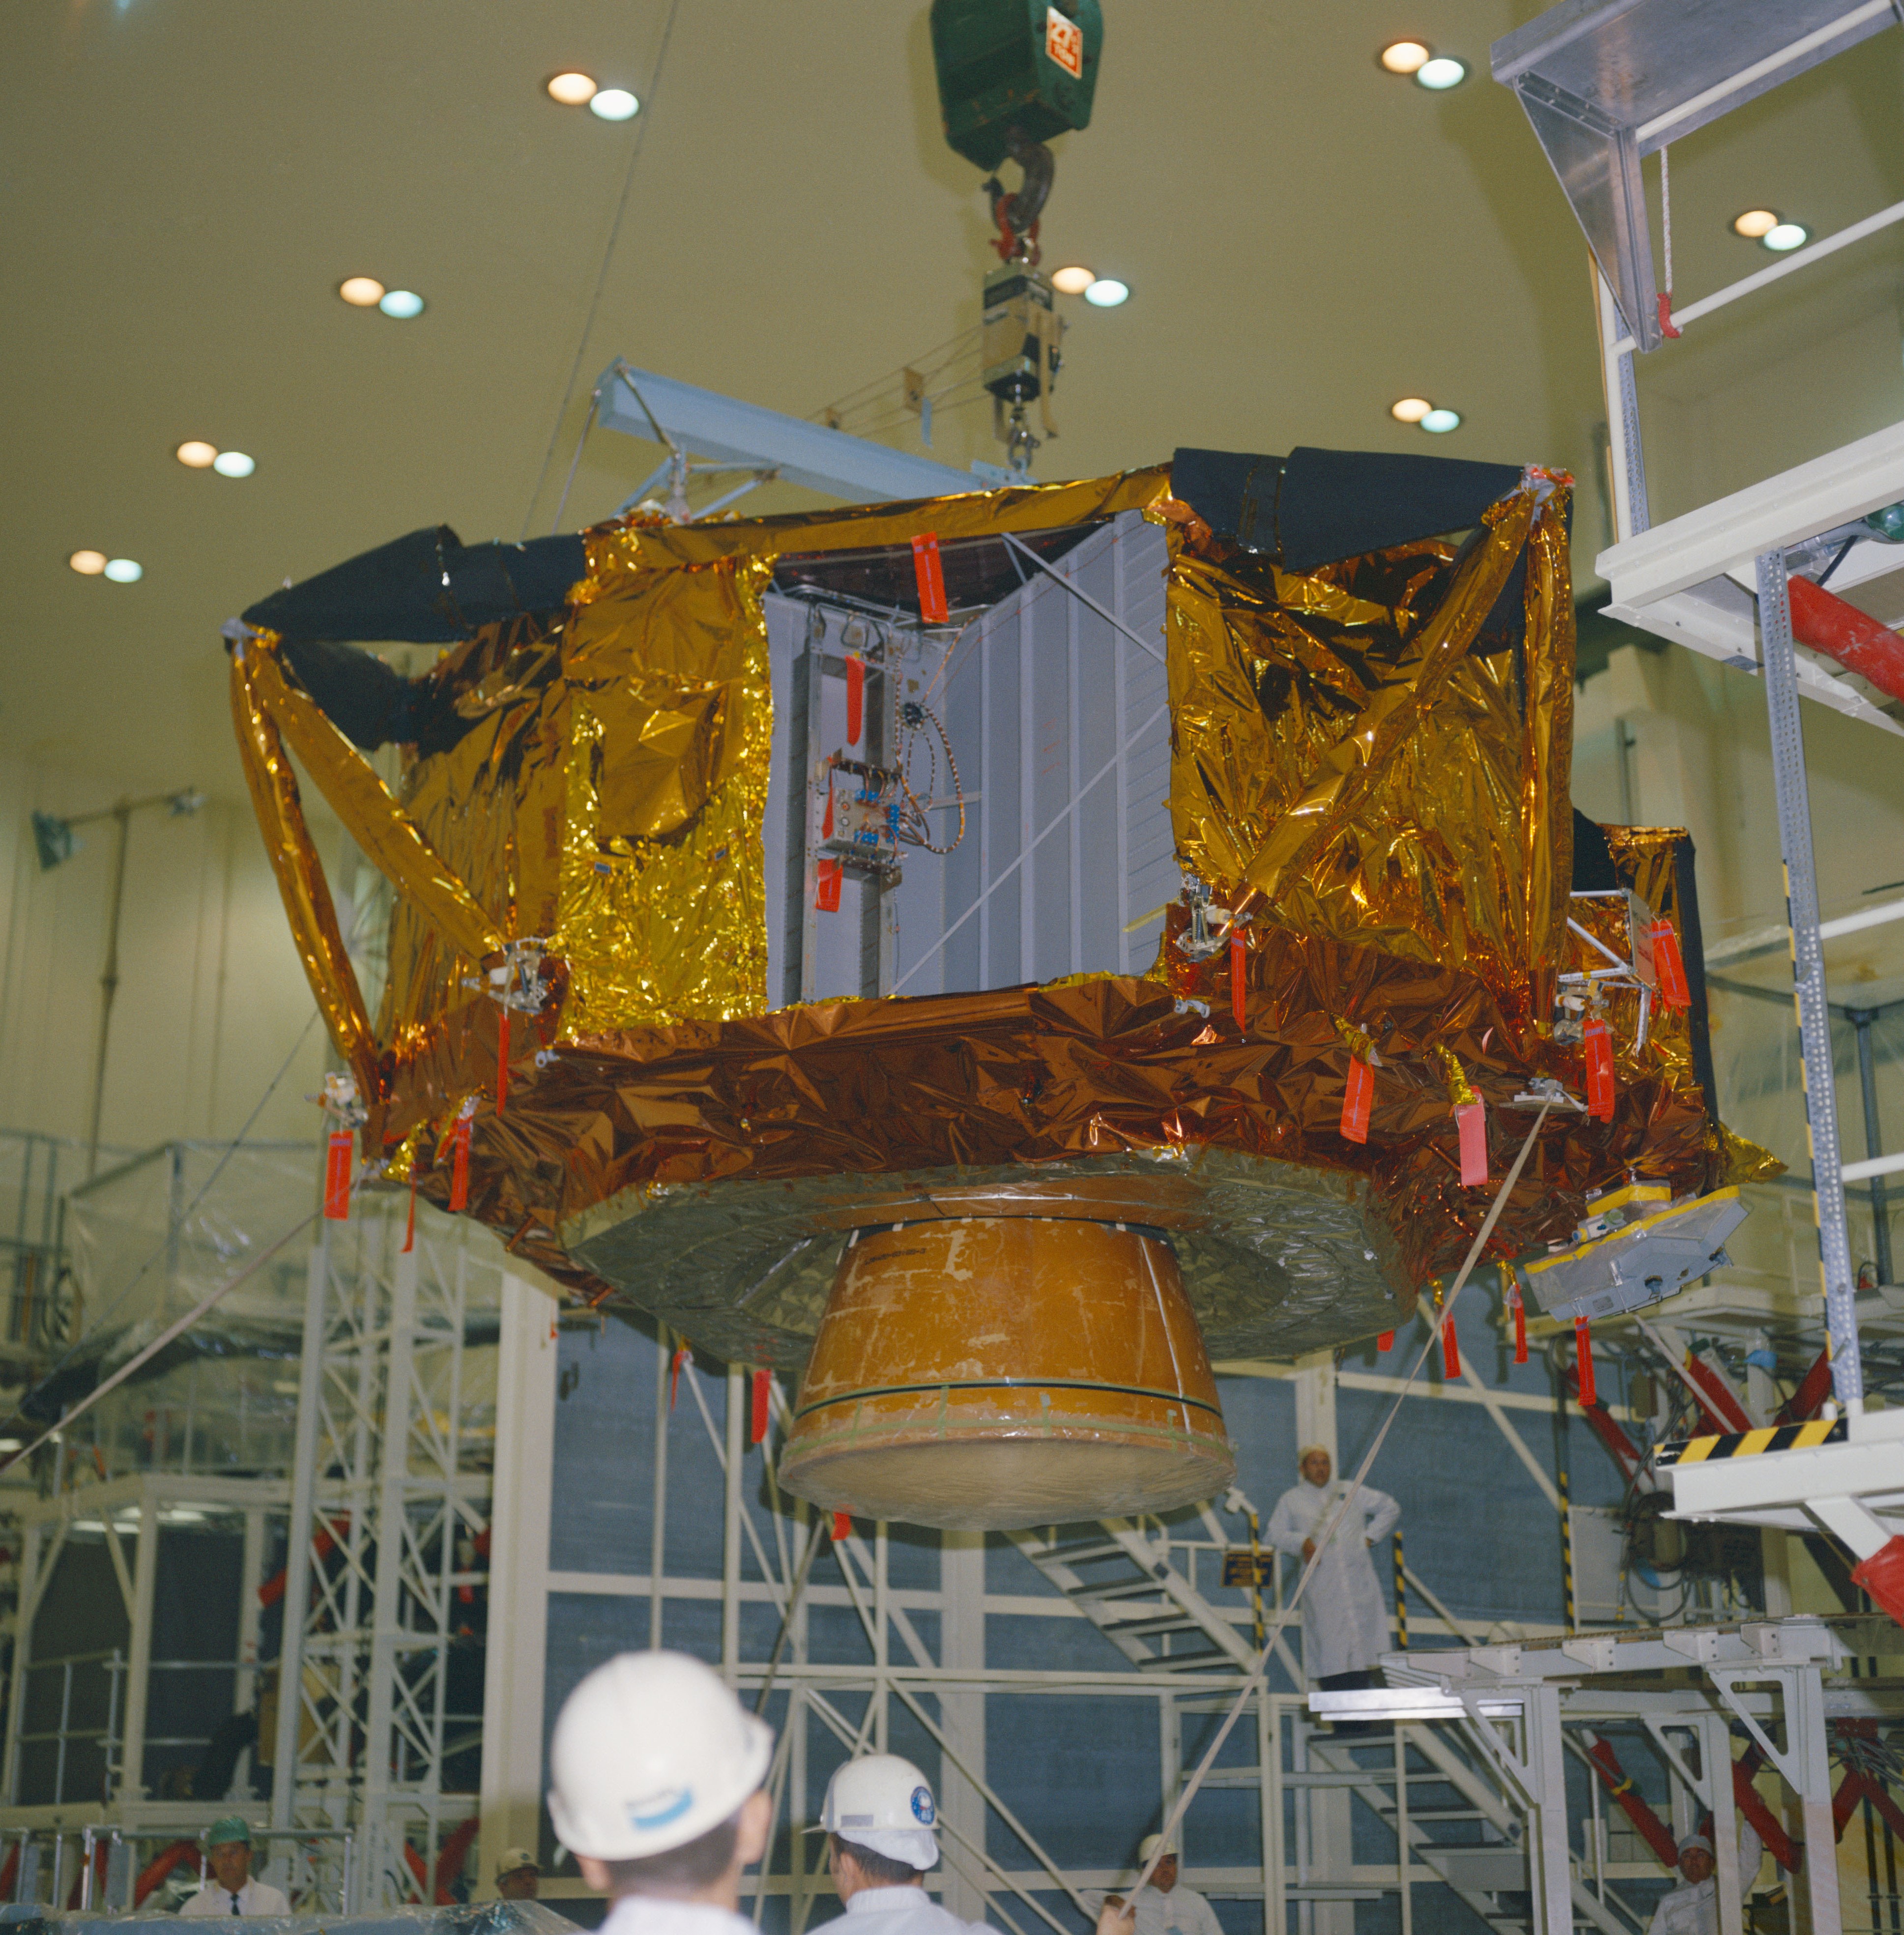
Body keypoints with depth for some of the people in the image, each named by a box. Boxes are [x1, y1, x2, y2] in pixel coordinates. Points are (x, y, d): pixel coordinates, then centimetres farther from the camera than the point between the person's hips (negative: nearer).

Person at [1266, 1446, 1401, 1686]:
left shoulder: (1351, 1492, 19)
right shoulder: (1290, 1500, 16)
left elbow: (1391, 1509, 24)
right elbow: (1276, 1534, 9)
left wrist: (1369, 1536, 11)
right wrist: (1302, 1542, -9)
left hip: (1358, 1584, 2)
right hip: (1322, 1589, -2)